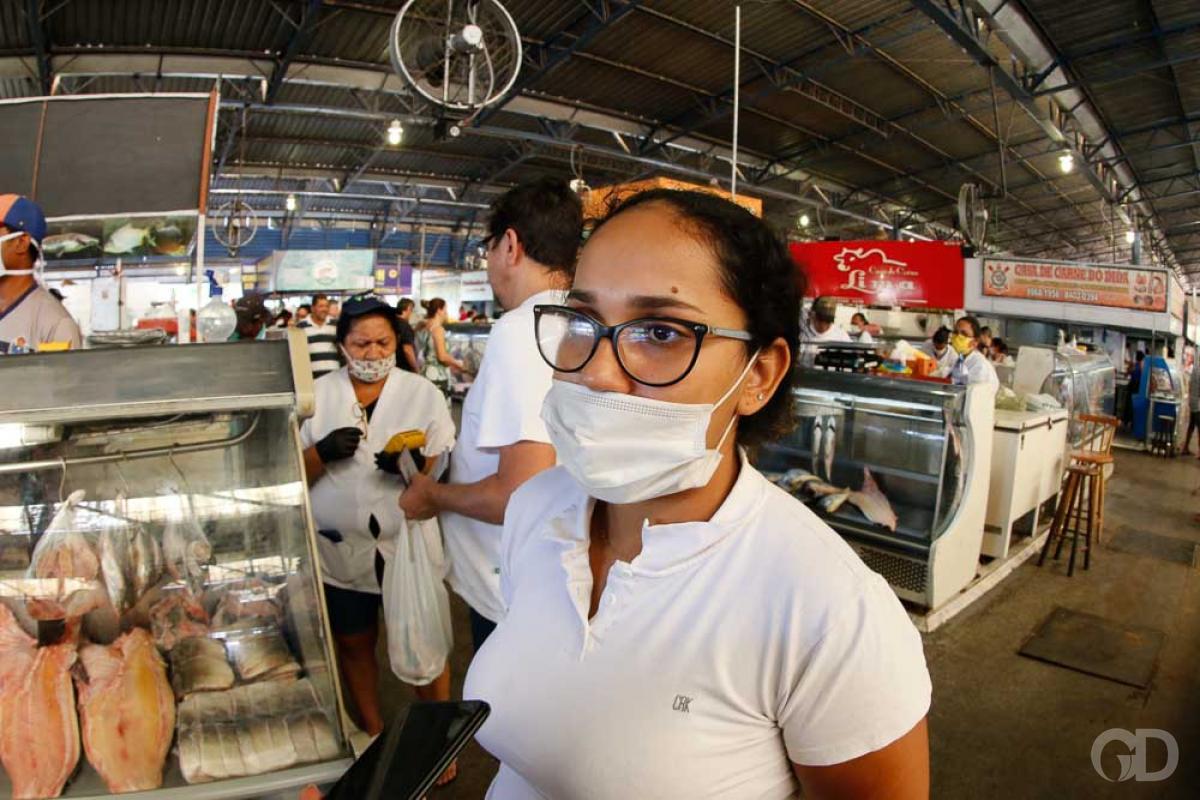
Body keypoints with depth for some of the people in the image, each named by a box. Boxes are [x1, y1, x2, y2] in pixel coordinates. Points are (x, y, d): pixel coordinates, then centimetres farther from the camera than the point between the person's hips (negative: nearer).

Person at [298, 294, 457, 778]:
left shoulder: (424, 393, -1)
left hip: (410, 545, -2)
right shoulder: (317, 395, 2)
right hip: (342, 550, 2)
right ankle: (373, 734, 42)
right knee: (354, 644, 18)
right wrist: (322, 452, -19)